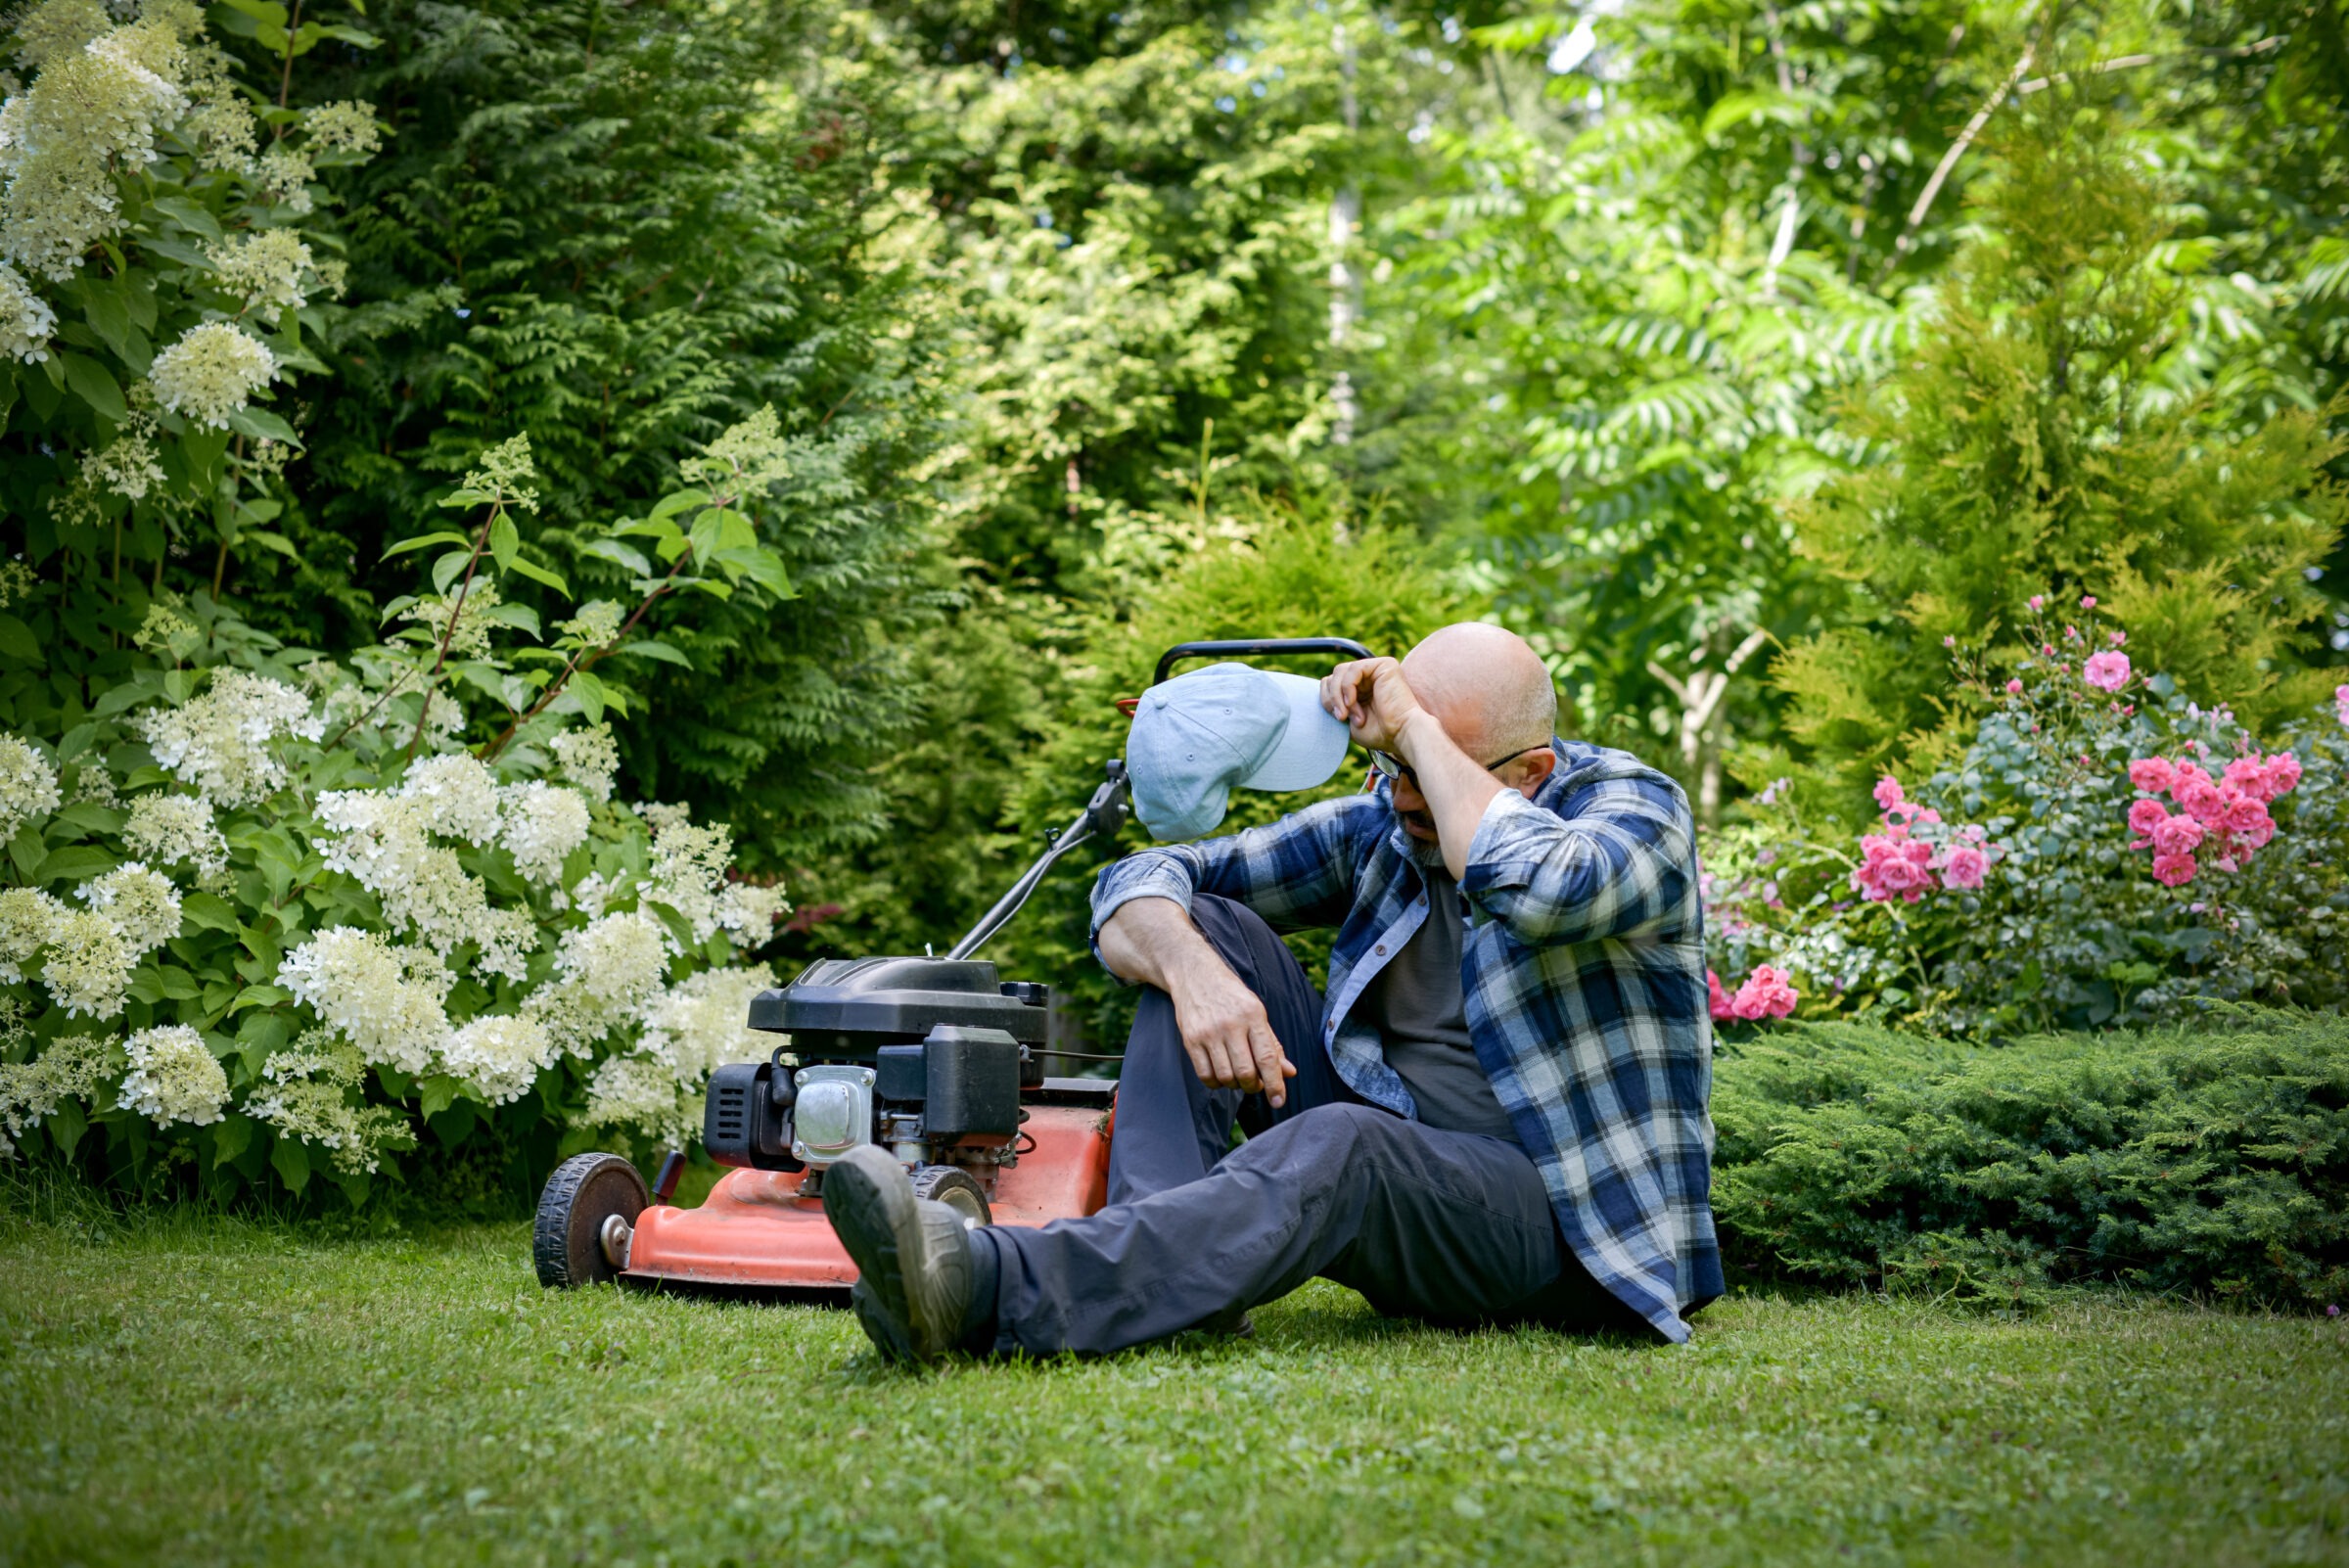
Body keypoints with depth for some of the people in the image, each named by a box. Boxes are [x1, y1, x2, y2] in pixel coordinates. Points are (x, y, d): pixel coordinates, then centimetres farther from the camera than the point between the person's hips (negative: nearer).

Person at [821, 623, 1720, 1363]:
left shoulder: (1632, 805, -8)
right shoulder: (1377, 829, 7)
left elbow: (1538, 889, -35)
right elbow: (1136, 889, 2)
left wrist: (1417, 729, -22)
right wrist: (1192, 969, -22)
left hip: (1557, 1211, -6)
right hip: (1384, 1161, 6)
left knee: (1339, 1144, -38)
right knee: (1204, 931, -7)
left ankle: (988, 1287, -56)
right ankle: (1160, 1256, -29)